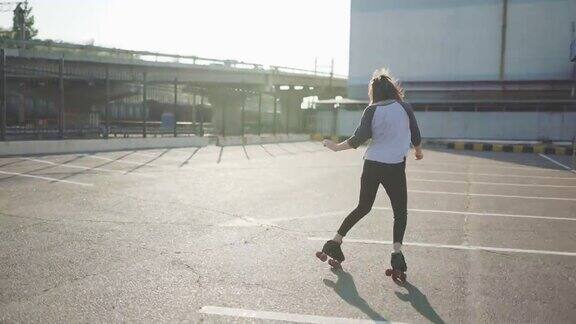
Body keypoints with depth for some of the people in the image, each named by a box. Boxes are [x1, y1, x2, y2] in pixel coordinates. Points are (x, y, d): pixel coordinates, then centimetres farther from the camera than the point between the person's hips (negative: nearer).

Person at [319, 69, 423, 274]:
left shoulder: (371, 111, -1)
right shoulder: (404, 108, -2)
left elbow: (358, 139, -8)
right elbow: (416, 136, 5)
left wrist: (337, 147, 5)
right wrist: (418, 151, 26)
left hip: (371, 165, 3)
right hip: (395, 167, -2)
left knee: (363, 207, 19)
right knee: (400, 212, 9)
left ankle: (335, 242, 22)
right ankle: (397, 253, -8)